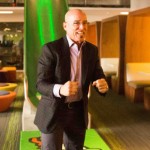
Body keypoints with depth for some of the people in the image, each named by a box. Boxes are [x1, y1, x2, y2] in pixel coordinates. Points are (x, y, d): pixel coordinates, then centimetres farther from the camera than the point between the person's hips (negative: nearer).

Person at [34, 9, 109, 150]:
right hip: (53, 112, -4)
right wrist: (60, 89, -39)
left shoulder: (92, 50, 1)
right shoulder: (51, 48, -15)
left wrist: (103, 85, -24)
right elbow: (40, 84, -18)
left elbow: (98, 77, 2)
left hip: (78, 112, 5)